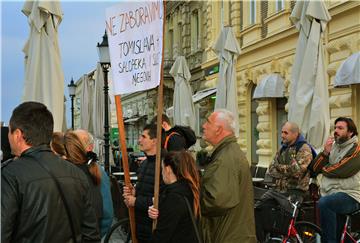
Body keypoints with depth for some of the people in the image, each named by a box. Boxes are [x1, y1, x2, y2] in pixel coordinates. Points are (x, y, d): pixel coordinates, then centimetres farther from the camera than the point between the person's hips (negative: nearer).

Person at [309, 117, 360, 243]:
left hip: (349, 196, -7)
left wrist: (324, 168, 3)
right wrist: (325, 152, -5)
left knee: (324, 203, -33)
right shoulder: (332, 147, 18)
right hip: (330, 194, 7)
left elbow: (340, 170, -17)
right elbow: (315, 168, 10)